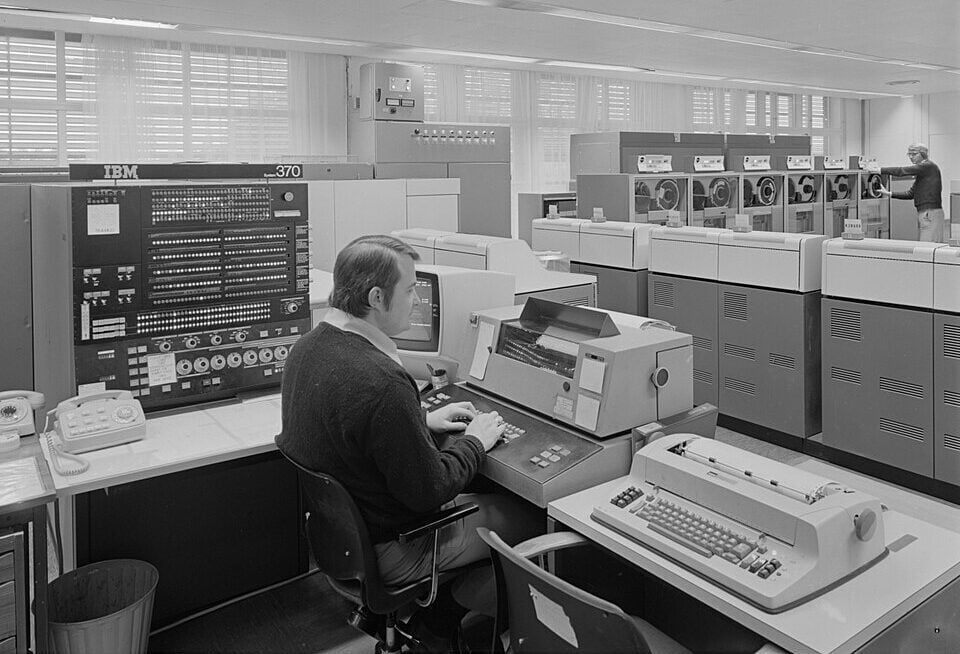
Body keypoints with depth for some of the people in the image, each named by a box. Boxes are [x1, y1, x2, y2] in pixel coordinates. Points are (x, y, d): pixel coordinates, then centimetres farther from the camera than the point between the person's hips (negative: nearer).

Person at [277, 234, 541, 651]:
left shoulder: (308, 346, -3)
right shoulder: (381, 381, -34)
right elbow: (430, 491, -25)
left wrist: (424, 422, 8)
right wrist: (475, 441, -8)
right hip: (383, 548, -9)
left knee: (487, 494, 22)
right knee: (529, 518, 4)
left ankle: (437, 617, 27)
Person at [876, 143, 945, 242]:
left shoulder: (929, 166, -7)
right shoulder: (921, 172, 20)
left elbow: (902, 171, -13)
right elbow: (910, 194, 19)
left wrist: (879, 170, -11)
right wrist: (890, 193, 12)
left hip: (930, 213, -9)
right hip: (925, 214, 9)